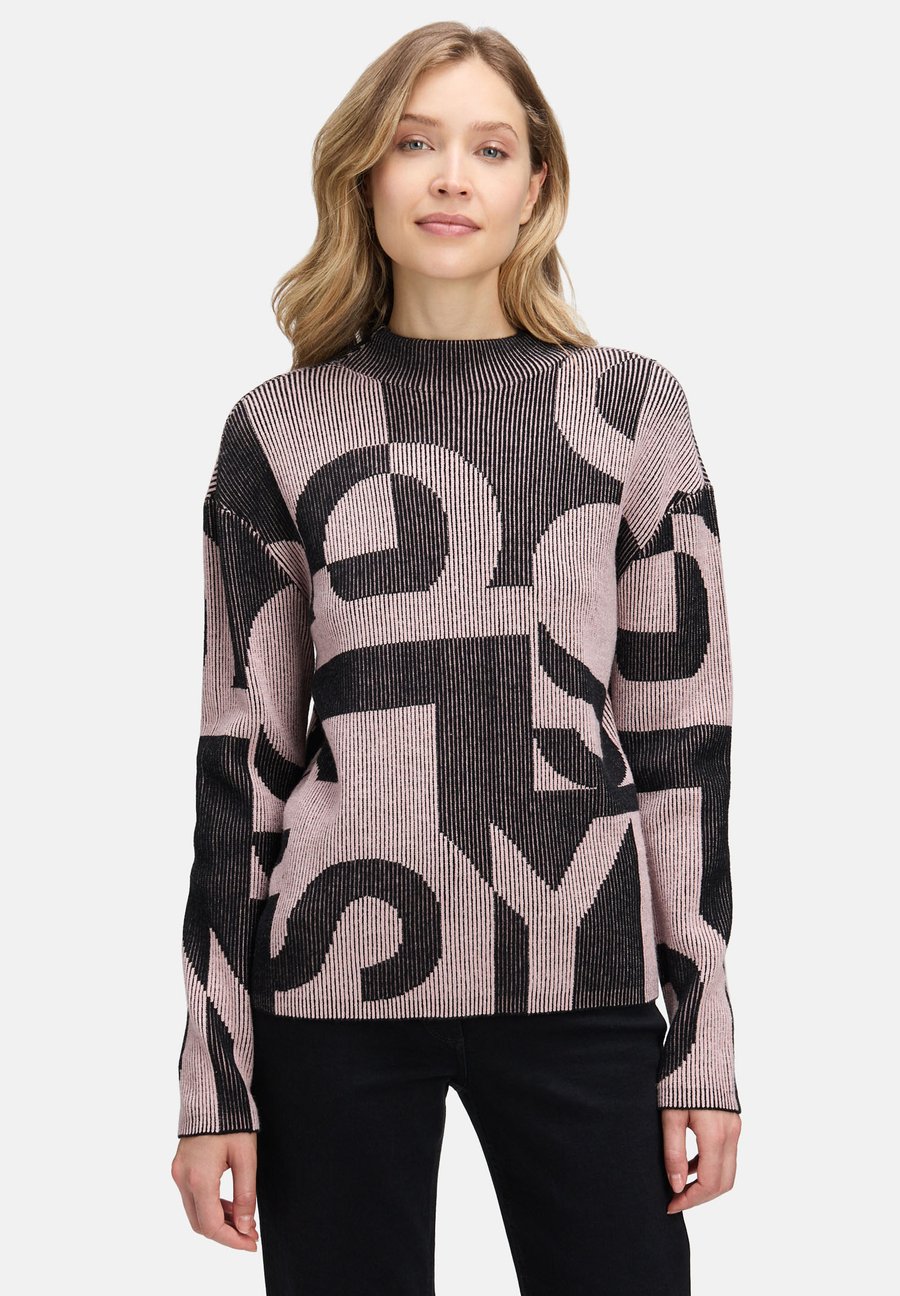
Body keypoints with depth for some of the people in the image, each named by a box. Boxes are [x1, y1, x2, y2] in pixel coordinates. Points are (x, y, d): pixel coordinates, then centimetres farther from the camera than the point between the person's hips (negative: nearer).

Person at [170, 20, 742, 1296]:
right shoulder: (280, 431, 5)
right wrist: (214, 1080, 2)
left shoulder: (632, 410, 5)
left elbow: (682, 736, 4)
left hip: (577, 983, 0)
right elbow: (241, 754, 4)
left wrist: (705, 1045, 0)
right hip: (333, 988, 0)